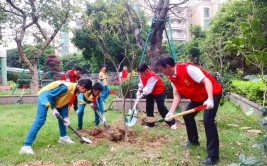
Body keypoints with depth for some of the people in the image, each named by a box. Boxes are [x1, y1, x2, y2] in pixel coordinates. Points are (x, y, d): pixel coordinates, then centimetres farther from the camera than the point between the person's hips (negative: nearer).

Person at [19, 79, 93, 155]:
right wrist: (53, 108, -17)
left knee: (62, 117, 11)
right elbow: (51, 95, -26)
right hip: (45, 96, -10)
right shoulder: (66, 87, -31)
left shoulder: (74, 91, -1)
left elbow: (65, 103, 5)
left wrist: (66, 117, -3)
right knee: (40, 121, -17)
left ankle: (63, 137, 26)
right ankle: (26, 146, -17)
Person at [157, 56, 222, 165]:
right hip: (198, 96, 9)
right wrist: (171, 112, -9)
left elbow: (206, 81, -30)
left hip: (212, 93, -9)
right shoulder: (172, 78, -1)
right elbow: (177, 95, 1)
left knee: (208, 120, -20)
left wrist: (210, 99, -41)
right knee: (187, 115, 12)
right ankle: (193, 141, 34)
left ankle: (213, 156, -13)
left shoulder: (188, 68, -28)